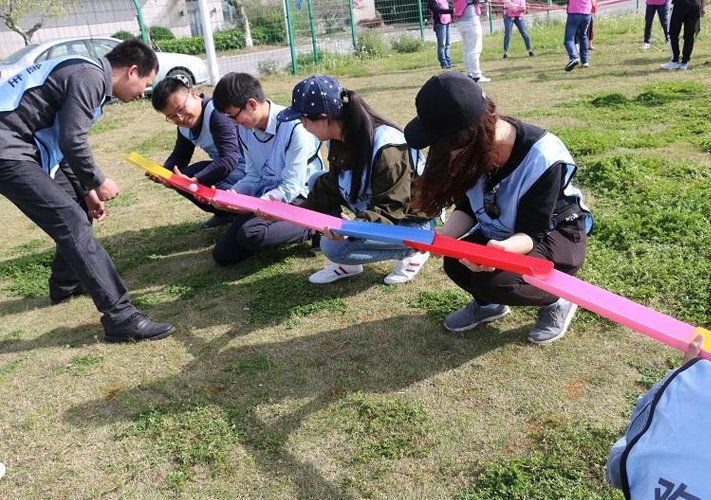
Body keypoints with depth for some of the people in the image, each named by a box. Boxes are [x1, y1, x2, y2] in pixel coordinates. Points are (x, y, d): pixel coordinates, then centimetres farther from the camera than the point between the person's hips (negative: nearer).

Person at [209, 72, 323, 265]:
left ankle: (311, 228, -12)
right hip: (265, 197, 7)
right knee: (223, 254, -3)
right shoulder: (245, 129, 1)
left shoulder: (294, 127, -22)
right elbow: (253, 177, 7)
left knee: (249, 234, -32)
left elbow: (291, 187, -22)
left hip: (297, 197, -7)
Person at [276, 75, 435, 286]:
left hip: (411, 222, -9)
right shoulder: (339, 139, -7)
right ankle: (347, 263, 2)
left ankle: (412, 251, -3)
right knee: (317, 182, -2)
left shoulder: (386, 149, -32)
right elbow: (330, 188, 1)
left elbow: (391, 210, -29)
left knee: (334, 247, -24)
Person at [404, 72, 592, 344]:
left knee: (496, 281, -29)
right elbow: (467, 208, -7)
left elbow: (533, 234, -29)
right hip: (501, 233, 6)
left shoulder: (542, 158, -33)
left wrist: (502, 248, -53)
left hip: (555, 235, -5)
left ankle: (557, 301, 2)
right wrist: (442, 235, -29)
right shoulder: (475, 149, -17)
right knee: (456, 264, -19)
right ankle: (488, 303, 15)